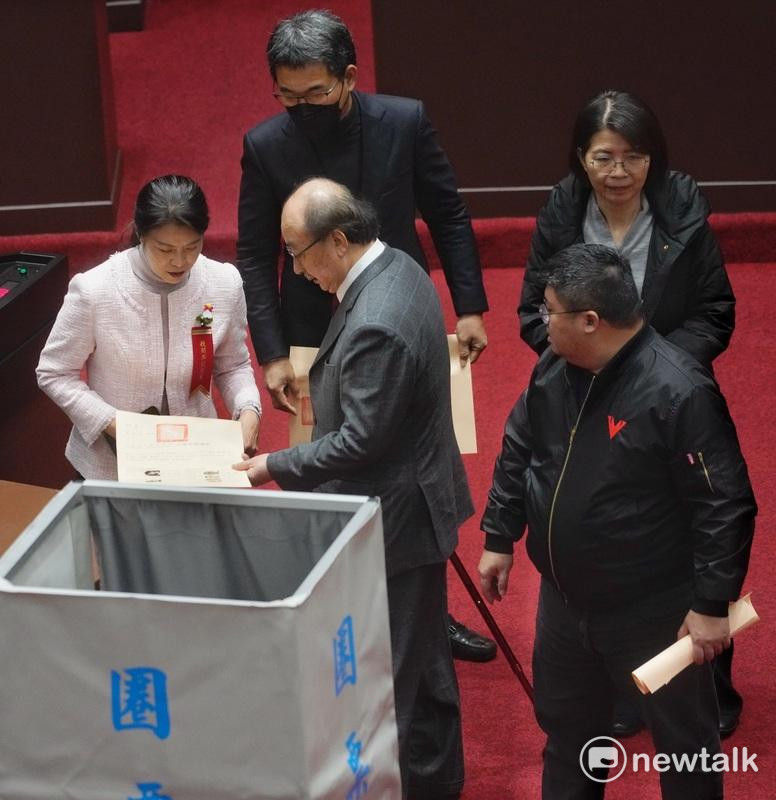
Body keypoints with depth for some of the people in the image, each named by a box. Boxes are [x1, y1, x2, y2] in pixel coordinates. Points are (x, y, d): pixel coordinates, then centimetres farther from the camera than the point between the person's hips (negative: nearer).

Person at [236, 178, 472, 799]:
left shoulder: (376, 325, -30)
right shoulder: (397, 268, 2)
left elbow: (360, 440, -26)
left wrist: (276, 466, -16)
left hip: (396, 520, -11)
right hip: (414, 499, 11)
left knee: (393, 672, 3)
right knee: (425, 660, 24)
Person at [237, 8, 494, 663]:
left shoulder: (405, 122, -10)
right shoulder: (266, 147, -12)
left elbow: (449, 216, 1)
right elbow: (255, 258, -5)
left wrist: (469, 307, -3)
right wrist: (272, 355, -11)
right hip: (317, 340, -1)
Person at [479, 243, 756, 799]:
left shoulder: (678, 391, -26)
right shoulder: (554, 370, -3)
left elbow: (725, 504, -23)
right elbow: (517, 453, 13)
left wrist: (713, 604, -21)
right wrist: (499, 538, 14)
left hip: (653, 612, -7)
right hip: (564, 600, 7)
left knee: (682, 742, 9)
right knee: (566, 728, 24)